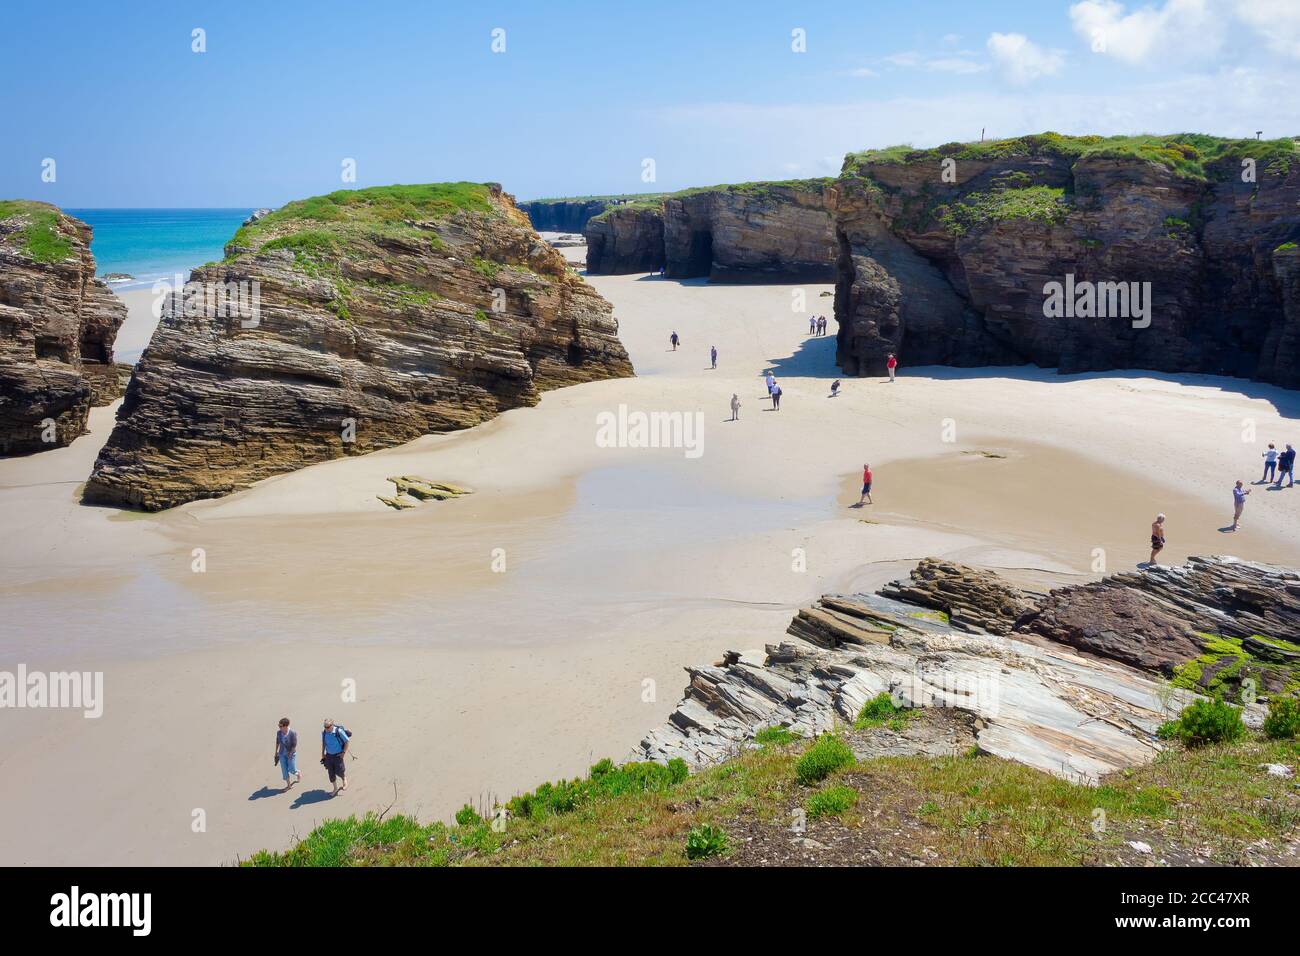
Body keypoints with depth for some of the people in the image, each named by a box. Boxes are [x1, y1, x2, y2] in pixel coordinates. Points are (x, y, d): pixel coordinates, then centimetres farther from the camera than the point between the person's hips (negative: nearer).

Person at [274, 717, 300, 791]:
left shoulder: (293, 733, -22)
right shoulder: (278, 732, -8)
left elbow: (294, 745, -16)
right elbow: (277, 742, 9)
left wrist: (290, 754, -16)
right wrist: (276, 752, 14)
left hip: (291, 753, -4)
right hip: (282, 754, 4)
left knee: (291, 769, 0)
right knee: (284, 770, 7)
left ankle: (298, 775, 35)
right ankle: (288, 785, 23)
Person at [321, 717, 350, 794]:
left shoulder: (339, 731, -21)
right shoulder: (324, 733, -7)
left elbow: (347, 741, -10)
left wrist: (344, 752, -10)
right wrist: (322, 754, 10)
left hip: (338, 755, -4)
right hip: (329, 755, 4)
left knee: (339, 771, -2)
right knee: (331, 773, 8)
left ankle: (344, 778, 33)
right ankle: (335, 788, 26)